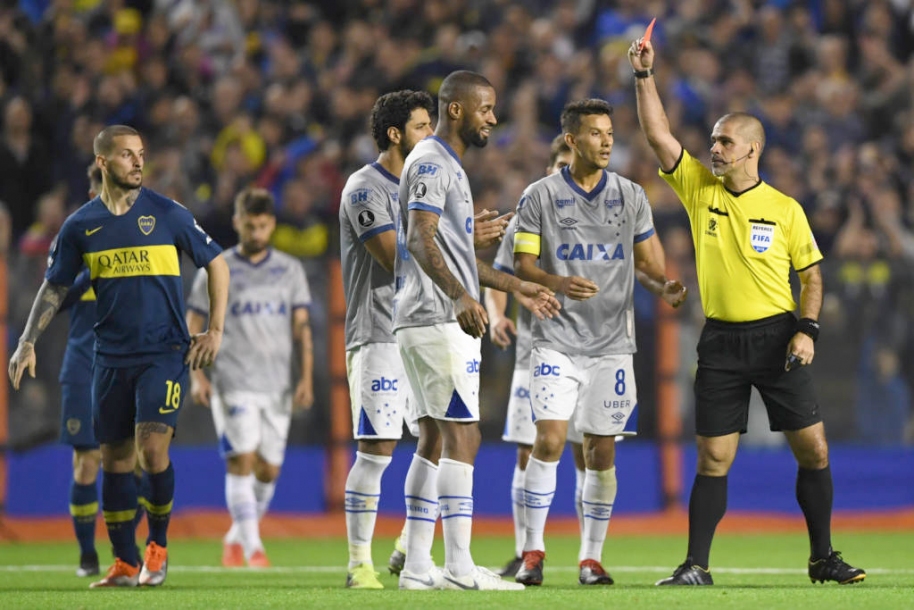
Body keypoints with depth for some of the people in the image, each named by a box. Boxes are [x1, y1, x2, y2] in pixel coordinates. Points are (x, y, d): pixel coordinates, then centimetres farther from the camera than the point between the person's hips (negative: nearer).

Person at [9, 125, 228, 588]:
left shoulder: (168, 215, -2)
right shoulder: (81, 226, 4)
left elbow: (216, 265, 7)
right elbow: (53, 288, 12)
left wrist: (215, 330, 1)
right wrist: (28, 342, 1)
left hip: (164, 353, -3)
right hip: (111, 356, 3)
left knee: (152, 448, -17)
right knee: (114, 459, 4)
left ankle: (158, 546, 4)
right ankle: (125, 564, 13)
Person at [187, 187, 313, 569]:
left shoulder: (290, 270, 11)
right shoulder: (215, 271, 4)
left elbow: (302, 327, 9)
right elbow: (193, 328, 5)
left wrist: (306, 378, -2)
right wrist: (197, 377, -7)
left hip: (278, 386, 3)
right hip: (233, 384, -3)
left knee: (268, 470, 5)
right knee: (242, 461, -15)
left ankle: (236, 539, 24)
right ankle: (253, 549, -16)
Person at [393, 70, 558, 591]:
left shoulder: (449, 166, 21)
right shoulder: (430, 163, -11)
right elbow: (421, 241, -24)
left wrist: (519, 287, 34)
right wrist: (460, 297, -35)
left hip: (447, 320, 11)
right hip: (437, 320, -11)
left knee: (434, 438, 10)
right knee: (463, 436, -12)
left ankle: (418, 565, 11)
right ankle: (459, 565, -14)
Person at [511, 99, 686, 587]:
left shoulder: (630, 196, 8)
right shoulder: (540, 196, 0)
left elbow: (647, 261, 13)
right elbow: (522, 266, -2)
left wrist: (665, 286, -9)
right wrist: (559, 283, -22)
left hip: (612, 342, 3)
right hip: (557, 340, -2)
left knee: (601, 451, 2)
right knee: (549, 440, -13)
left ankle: (591, 557, 10)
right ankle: (533, 551, -2)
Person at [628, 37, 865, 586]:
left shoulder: (785, 209, 0)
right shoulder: (699, 188, 5)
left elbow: (811, 273, 4)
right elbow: (659, 134, -2)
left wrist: (808, 329, -8)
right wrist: (644, 76, -9)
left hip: (777, 336, -1)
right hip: (722, 340, 1)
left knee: (813, 449, -2)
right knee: (714, 459, -1)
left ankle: (823, 558, 10)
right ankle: (696, 566, 2)